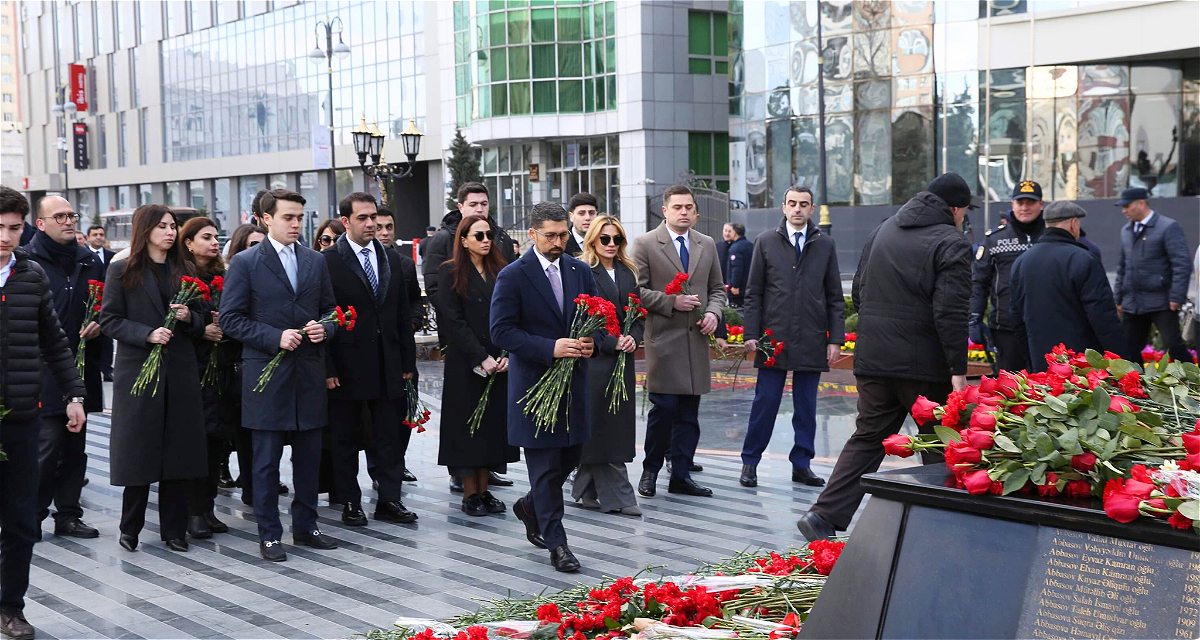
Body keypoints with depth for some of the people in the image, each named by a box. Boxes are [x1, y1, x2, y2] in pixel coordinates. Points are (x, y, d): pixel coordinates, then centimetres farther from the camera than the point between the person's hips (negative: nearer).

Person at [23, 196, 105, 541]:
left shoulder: (89, 261, 12)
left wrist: (98, 325, -1)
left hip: (81, 367, 6)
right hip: (43, 372, -6)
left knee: (75, 445, 11)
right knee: (48, 444, -7)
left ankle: (68, 514, 21)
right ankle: (31, 518, 6)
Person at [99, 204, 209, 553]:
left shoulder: (185, 271, 13)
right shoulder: (122, 271, 1)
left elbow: (202, 319, 16)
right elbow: (109, 320, -4)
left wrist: (189, 317, -7)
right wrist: (147, 334, -17)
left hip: (180, 371, 4)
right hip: (137, 370, -3)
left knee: (178, 451, 4)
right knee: (139, 450, 0)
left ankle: (174, 529, 14)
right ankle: (130, 528, 15)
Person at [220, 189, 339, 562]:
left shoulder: (315, 261, 10)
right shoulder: (245, 263, -3)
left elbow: (330, 308, 17)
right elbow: (230, 319, -7)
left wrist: (324, 328, -6)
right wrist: (275, 337, -16)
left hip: (309, 373, 4)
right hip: (266, 373, -4)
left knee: (309, 457, 10)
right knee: (266, 460, 3)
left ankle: (305, 526, 23)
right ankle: (269, 535, 12)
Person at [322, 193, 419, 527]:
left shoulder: (391, 258, 10)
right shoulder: (328, 261, -6)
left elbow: (403, 314, 13)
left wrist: (408, 361, 9)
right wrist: (327, 369, -13)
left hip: (388, 364, 4)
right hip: (347, 365, -4)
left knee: (391, 436, 6)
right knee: (345, 439, 7)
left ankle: (389, 501, 13)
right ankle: (350, 503, 17)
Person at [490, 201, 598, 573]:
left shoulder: (580, 271, 8)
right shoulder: (513, 277, -9)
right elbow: (501, 332, -14)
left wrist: (592, 342, -8)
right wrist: (551, 347, -23)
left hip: (573, 379, 6)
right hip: (534, 382, -6)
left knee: (571, 454, 13)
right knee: (545, 465, -1)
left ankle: (530, 507, 39)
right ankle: (556, 544, 8)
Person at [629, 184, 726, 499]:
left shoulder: (707, 245, 14)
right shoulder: (645, 244, -1)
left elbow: (717, 288, 18)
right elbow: (636, 290, -6)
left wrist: (713, 312, -1)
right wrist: (671, 302, -14)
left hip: (696, 340, 5)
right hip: (663, 339, -5)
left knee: (689, 413, 7)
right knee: (664, 408, -7)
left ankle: (681, 475, 14)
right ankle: (650, 471, 11)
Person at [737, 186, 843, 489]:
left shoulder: (825, 244, 7)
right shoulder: (766, 242, 5)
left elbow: (835, 297, 8)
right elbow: (753, 293, 4)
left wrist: (836, 338, 2)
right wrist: (751, 334, -3)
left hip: (812, 340, 2)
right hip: (774, 338, -1)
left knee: (806, 406, 7)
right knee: (765, 402, 1)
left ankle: (801, 464, 16)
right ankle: (750, 461, 12)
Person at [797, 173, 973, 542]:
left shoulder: (881, 232, 13)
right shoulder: (951, 244, -8)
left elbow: (858, 291, 19)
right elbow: (950, 313, -17)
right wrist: (958, 370, -16)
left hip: (873, 359, 6)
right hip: (925, 364, -6)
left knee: (867, 438, 11)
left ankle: (825, 515, 2)